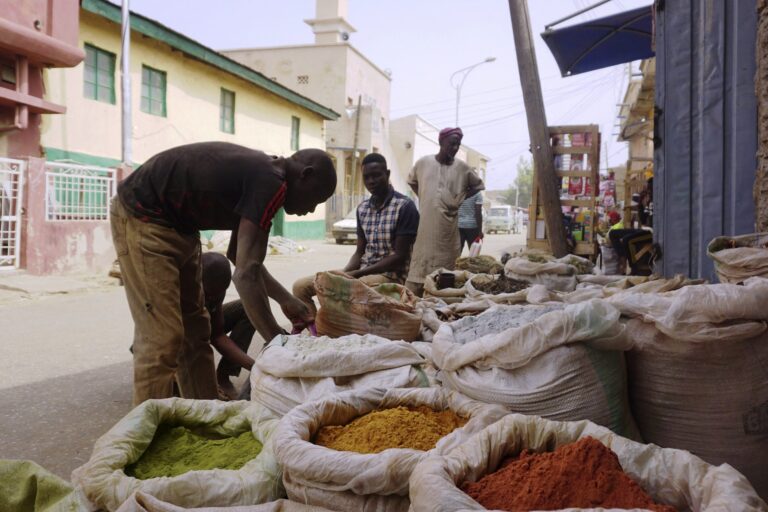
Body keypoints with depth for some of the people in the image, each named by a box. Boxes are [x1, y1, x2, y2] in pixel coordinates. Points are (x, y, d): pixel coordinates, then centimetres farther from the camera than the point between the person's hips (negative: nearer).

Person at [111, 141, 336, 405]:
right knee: (161, 341, -11)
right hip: (142, 218, -10)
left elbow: (238, 254, 16)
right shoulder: (271, 183, -22)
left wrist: (286, 300, 13)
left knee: (195, 332, 12)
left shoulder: (260, 170, 8)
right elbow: (246, 274, -28)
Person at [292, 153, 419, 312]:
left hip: (391, 276, -7)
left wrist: (357, 273, -18)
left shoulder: (405, 207, -10)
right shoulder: (362, 209, 12)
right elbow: (360, 252, 14)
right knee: (301, 286, -1)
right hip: (362, 273, 8)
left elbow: (400, 256, -14)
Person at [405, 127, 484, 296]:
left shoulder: (462, 167, 2)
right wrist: (422, 197, 7)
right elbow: (412, 181, 21)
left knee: (444, 268, 3)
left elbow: (478, 185, 16)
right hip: (424, 225, 0)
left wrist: (461, 198, 4)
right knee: (420, 268, 0)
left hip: (447, 227, 0)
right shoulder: (423, 162, 3)